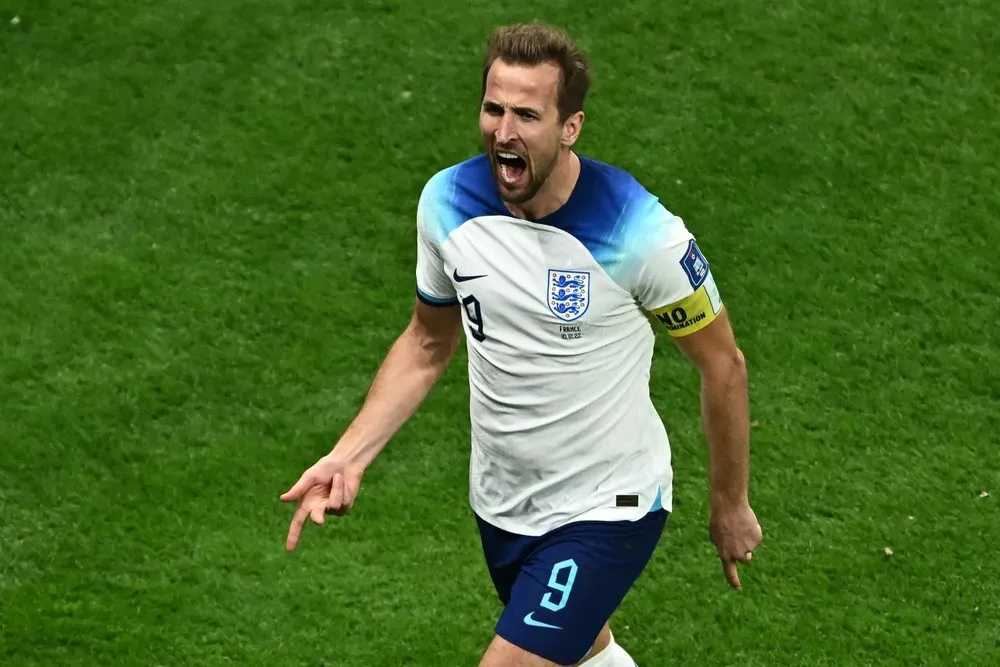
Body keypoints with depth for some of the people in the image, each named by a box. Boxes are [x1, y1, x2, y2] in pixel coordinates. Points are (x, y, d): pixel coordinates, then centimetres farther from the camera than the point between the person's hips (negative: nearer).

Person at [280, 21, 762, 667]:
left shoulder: (642, 234, -25)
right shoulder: (447, 201, -10)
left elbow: (723, 364, -10)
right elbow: (428, 343, 7)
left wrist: (731, 504, 0)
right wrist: (348, 457, -3)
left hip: (606, 511, -6)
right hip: (501, 501, 6)